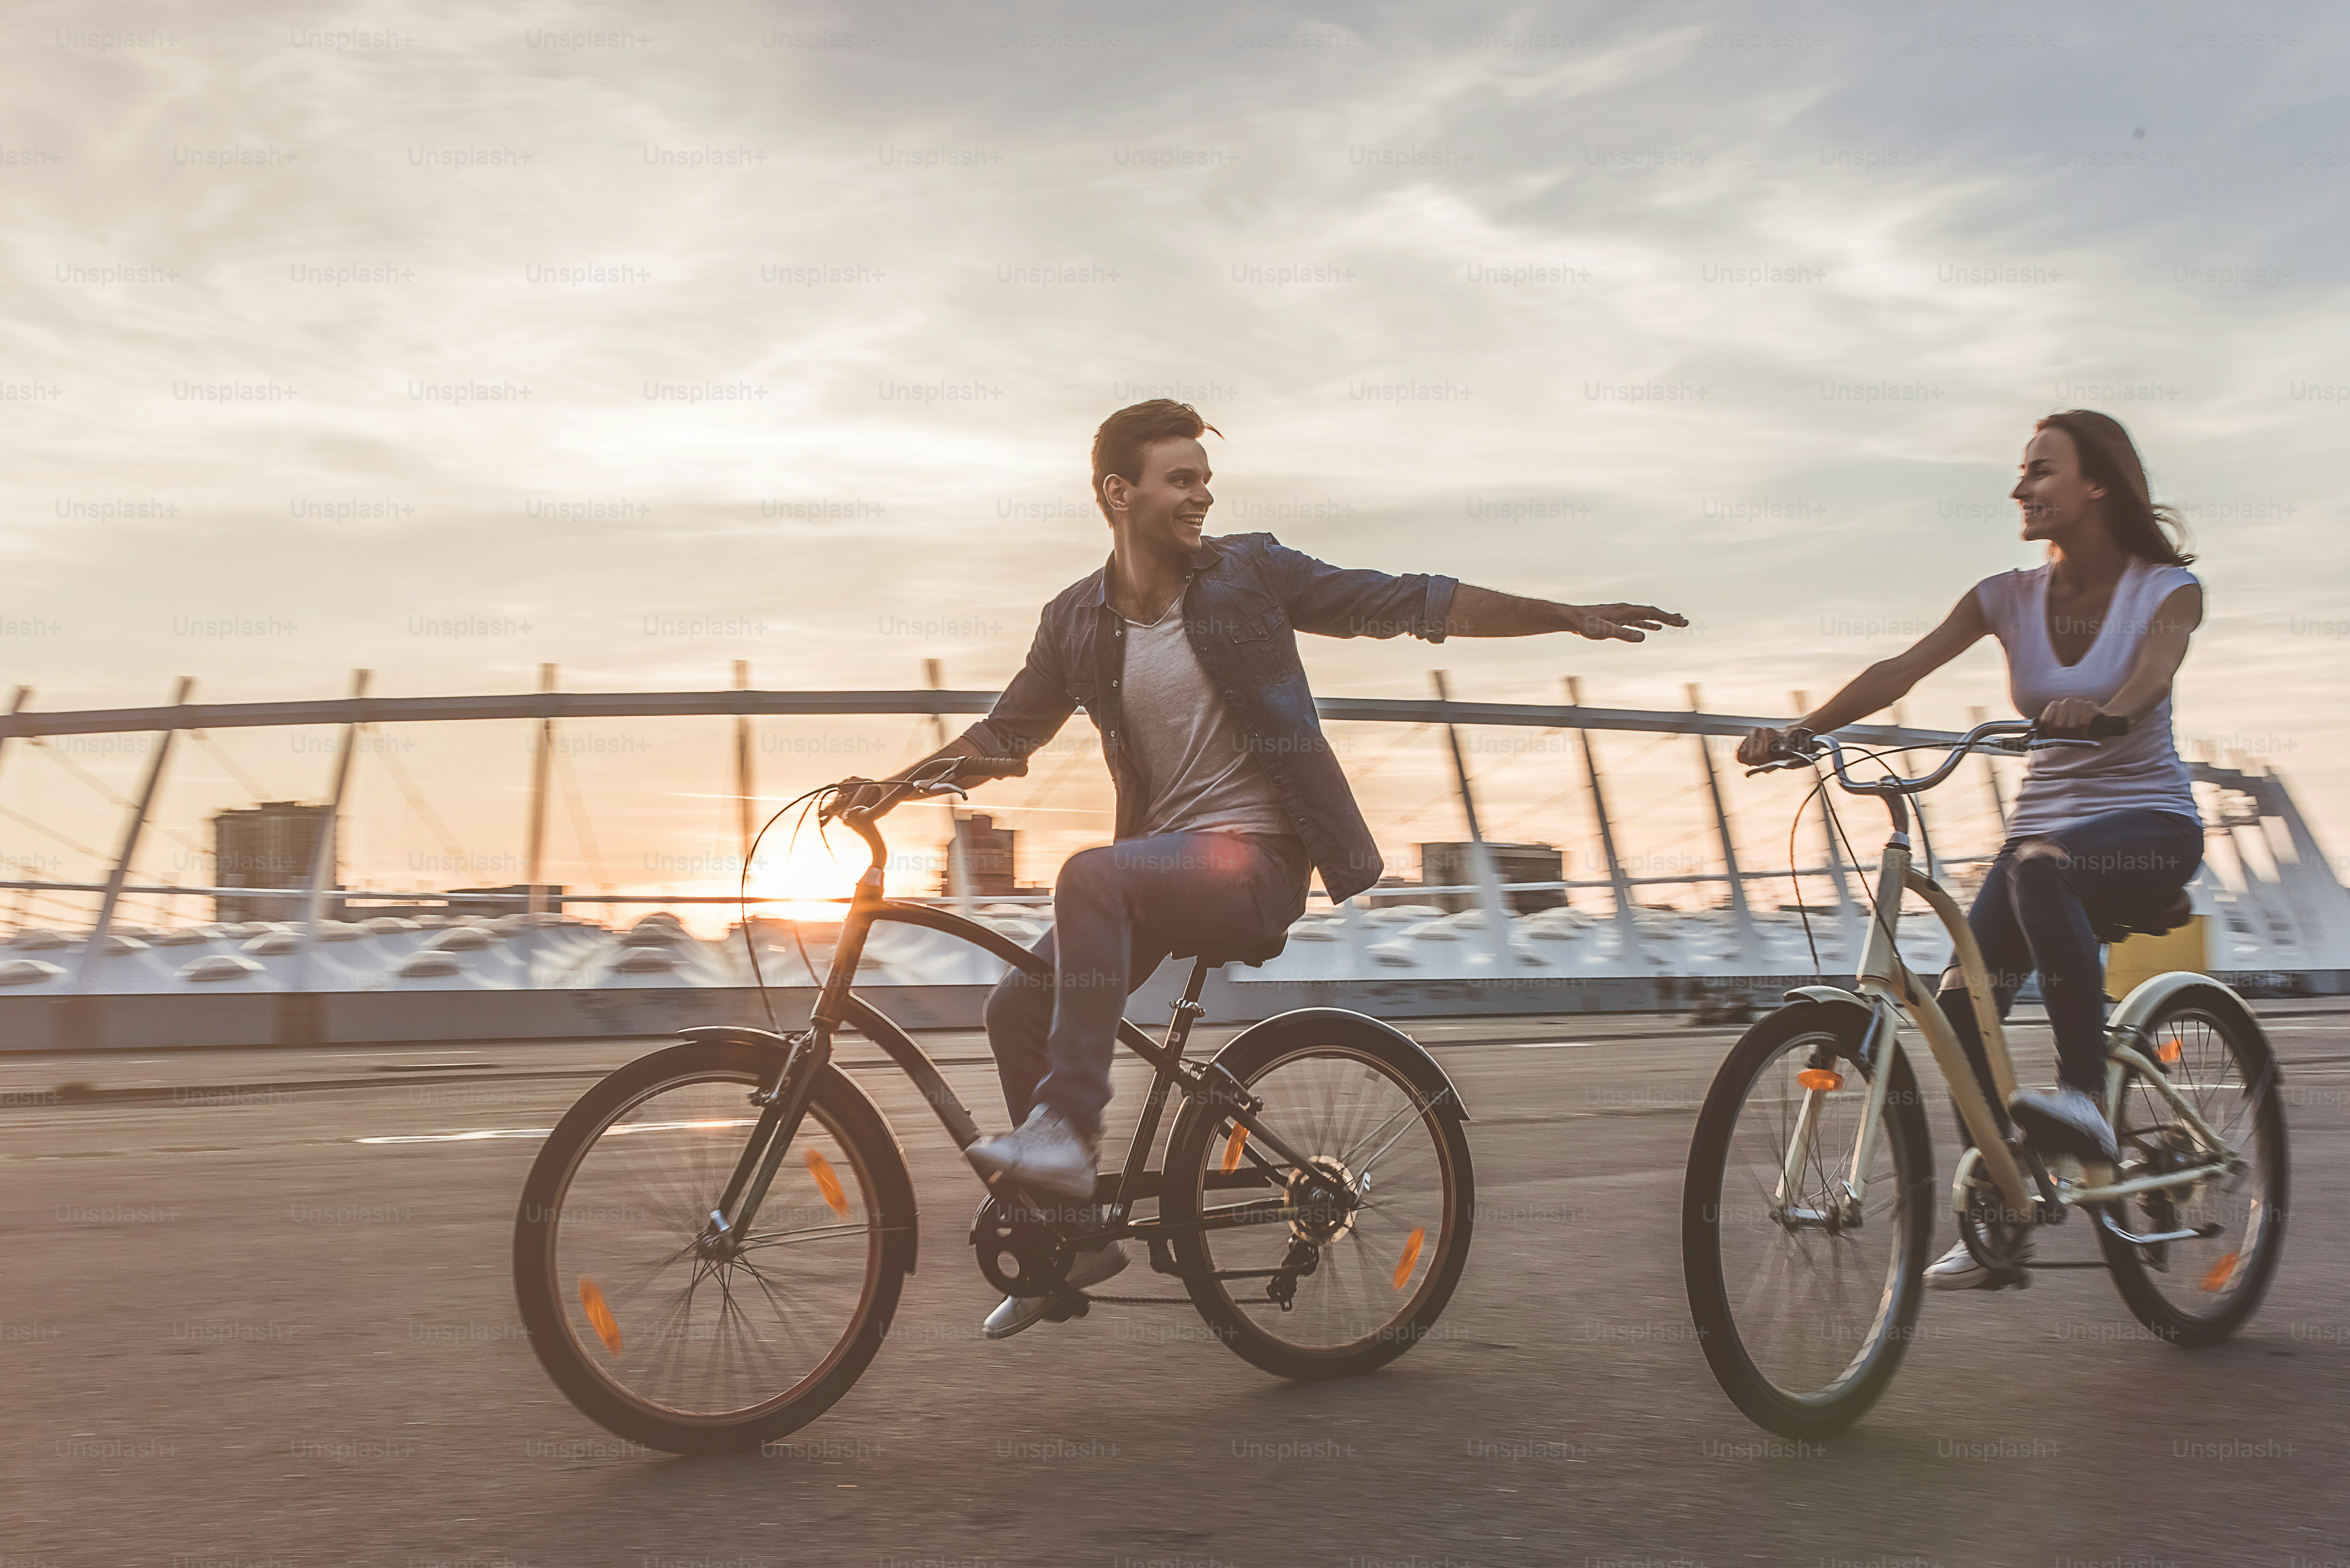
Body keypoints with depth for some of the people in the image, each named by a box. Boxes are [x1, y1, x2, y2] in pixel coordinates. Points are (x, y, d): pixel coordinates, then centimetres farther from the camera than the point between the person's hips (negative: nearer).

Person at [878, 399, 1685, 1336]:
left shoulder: (1248, 572, -3)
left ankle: (1066, 1128, -28)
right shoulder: (1076, 623, 7)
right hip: (1162, 856, 6)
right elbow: (1004, 735, 18)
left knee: (1090, 875, -31)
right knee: (1018, 1008, -4)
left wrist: (1569, 616, -7)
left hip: (1256, 856, -5)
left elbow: (1409, 603, -3)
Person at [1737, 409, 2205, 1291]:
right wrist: (1801, 728, -26)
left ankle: (2085, 1094, -28)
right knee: (1963, 997, -14)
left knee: (2041, 867, -37)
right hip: (2044, 819, 4)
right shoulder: (2011, 597, 2)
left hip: (2149, 825, -4)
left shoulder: (2167, 588, -5)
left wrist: (2096, 709, -50)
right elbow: (1902, 669, -11)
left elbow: (2150, 677, -27)